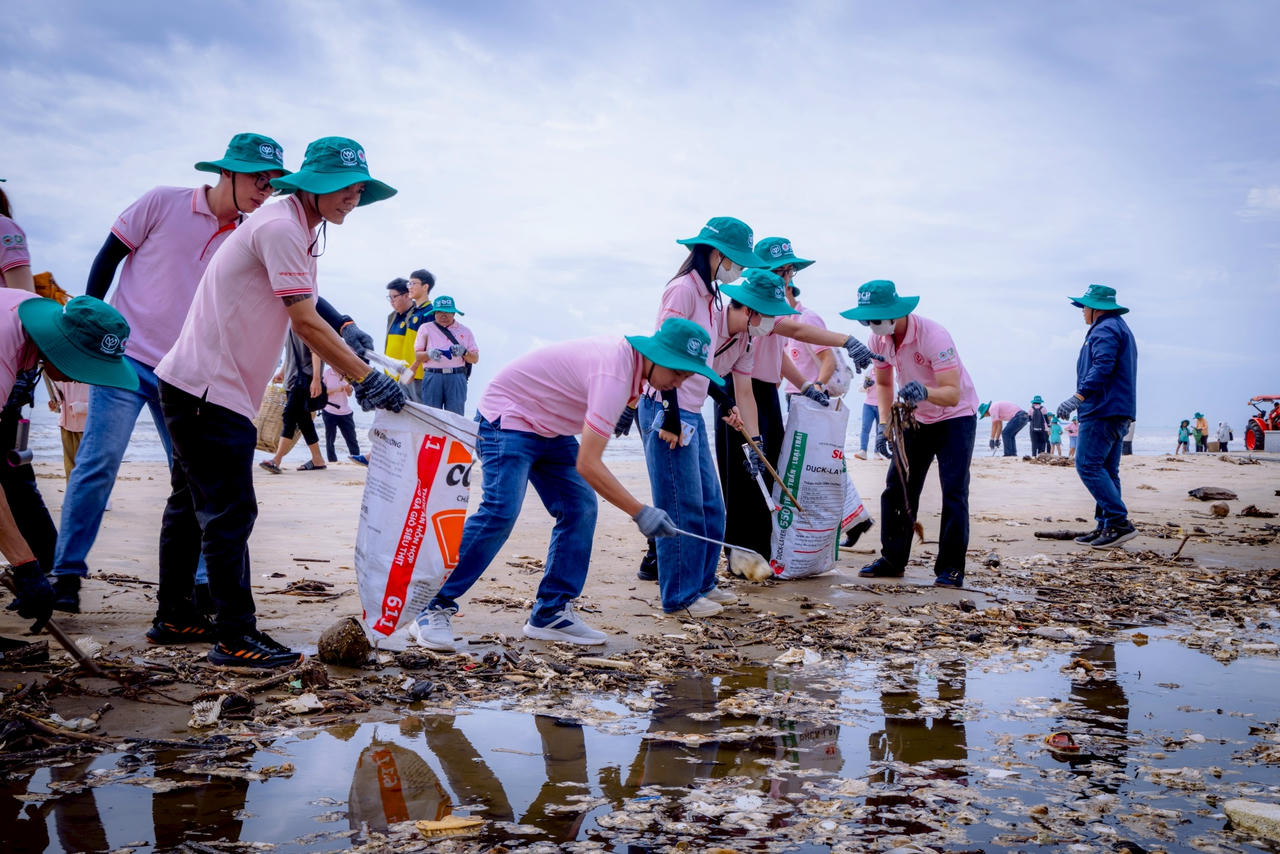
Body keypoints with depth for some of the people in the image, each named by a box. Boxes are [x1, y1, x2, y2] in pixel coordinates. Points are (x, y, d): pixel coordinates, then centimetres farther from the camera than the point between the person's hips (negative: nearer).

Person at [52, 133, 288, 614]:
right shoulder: (164, 203, -6)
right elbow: (108, 257, 1)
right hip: (126, 357, -3)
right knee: (98, 461, -7)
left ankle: (199, 582, 10)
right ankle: (67, 572, 4)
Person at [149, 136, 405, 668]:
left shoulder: (299, 227, 14)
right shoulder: (280, 227, -18)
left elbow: (300, 298, 27)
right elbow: (306, 324, -22)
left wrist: (343, 328, 8)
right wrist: (367, 380, -21)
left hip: (192, 385, 11)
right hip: (207, 389, -11)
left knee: (194, 503, 17)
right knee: (230, 512, -8)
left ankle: (173, 617, 28)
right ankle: (236, 636, -3)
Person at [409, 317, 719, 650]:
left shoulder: (628, 359, -2)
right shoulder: (615, 375, -32)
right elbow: (587, 465, -34)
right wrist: (641, 513, -33)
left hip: (549, 428, 10)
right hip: (506, 418, -10)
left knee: (580, 508, -2)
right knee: (500, 512, -23)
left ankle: (551, 614, 3)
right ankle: (434, 609, -13)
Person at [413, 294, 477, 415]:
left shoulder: (465, 331, 16)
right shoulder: (425, 328, 14)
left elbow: (475, 359, 12)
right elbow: (417, 356, 9)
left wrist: (464, 352, -9)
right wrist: (429, 354, -13)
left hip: (457, 377, 0)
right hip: (432, 377, 0)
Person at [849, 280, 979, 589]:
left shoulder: (932, 335, -31)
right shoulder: (879, 339, -11)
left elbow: (953, 394, -35)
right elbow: (883, 383, 6)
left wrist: (925, 392, -55)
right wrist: (885, 424, -4)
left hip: (956, 416, -6)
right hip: (917, 417, 6)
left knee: (953, 491, -12)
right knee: (897, 488, 3)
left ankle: (950, 568, -5)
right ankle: (892, 560, 13)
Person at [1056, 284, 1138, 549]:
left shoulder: (1104, 330, -9)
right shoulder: (1119, 328, 25)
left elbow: (1102, 368, -23)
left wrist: (1077, 397, -28)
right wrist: (1083, 400, 20)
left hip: (1102, 410, -11)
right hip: (1118, 412, 11)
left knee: (1088, 465, -13)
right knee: (1106, 470, 10)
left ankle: (1120, 522, -17)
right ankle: (1106, 527, 9)